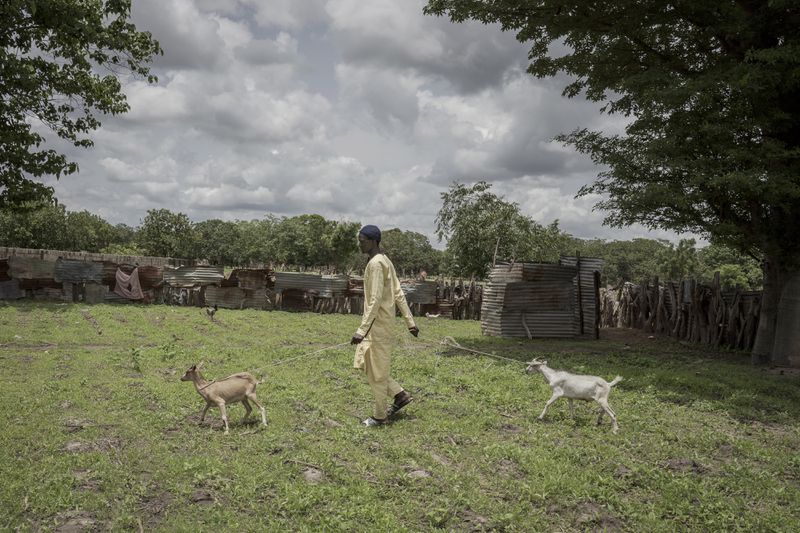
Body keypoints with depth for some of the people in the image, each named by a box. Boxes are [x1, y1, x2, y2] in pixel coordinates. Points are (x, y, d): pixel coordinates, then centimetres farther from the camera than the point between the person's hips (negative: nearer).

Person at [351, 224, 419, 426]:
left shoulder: (376, 264, -17)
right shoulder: (385, 262, 13)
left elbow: (375, 300, -24)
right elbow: (399, 294, 13)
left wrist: (362, 330, -25)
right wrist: (410, 322, 15)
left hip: (379, 326, -10)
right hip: (377, 325, 10)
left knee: (377, 372, 1)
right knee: (365, 364, 17)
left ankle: (379, 416, 13)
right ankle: (400, 395, 20)